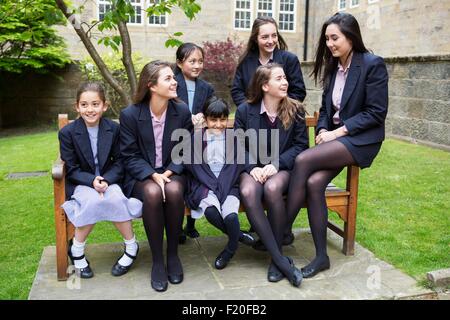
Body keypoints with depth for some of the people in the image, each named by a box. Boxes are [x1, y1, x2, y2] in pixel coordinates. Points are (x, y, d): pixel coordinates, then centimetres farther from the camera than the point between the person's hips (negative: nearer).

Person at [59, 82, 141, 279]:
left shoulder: (114, 129, -2)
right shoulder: (67, 133, -4)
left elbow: (119, 163, -1)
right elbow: (72, 170, -4)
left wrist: (106, 180, -19)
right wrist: (92, 180, -22)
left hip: (109, 180, 1)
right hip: (81, 183, -1)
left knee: (115, 199, -31)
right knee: (94, 201, -33)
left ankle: (131, 247, -10)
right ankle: (76, 251, -11)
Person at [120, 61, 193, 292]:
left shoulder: (182, 111, -3)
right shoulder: (130, 114, -9)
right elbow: (130, 156, -7)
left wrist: (169, 173, -15)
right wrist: (153, 175, -22)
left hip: (172, 173, 2)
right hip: (141, 176, -1)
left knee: (173, 191, -33)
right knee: (153, 193, -35)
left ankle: (173, 254, -13)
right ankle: (157, 260, -18)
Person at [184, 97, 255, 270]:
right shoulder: (196, 137, 6)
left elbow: (237, 164, 2)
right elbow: (192, 165, -2)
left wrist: (222, 185, -13)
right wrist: (212, 184, -14)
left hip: (229, 184, 0)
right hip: (204, 184, 0)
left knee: (230, 216, -28)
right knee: (210, 210, -33)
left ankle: (231, 248, 5)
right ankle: (238, 235, -4)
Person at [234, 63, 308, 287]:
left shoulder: (295, 110, 2)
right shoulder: (245, 110, 2)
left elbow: (300, 145, 0)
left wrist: (276, 164, -16)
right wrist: (252, 167, -16)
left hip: (283, 168, -1)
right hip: (253, 168, 1)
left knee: (272, 188, -36)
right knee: (248, 193, -34)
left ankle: (275, 260, -21)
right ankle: (281, 260, -28)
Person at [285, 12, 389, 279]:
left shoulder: (373, 64, -8)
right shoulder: (332, 67, 13)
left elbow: (376, 112, -12)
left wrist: (339, 131, -16)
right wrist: (322, 130, -4)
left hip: (361, 139, -6)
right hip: (335, 137, 6)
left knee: (304, 161, -27)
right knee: (313, 183, -23)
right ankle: (321, 256, -13)